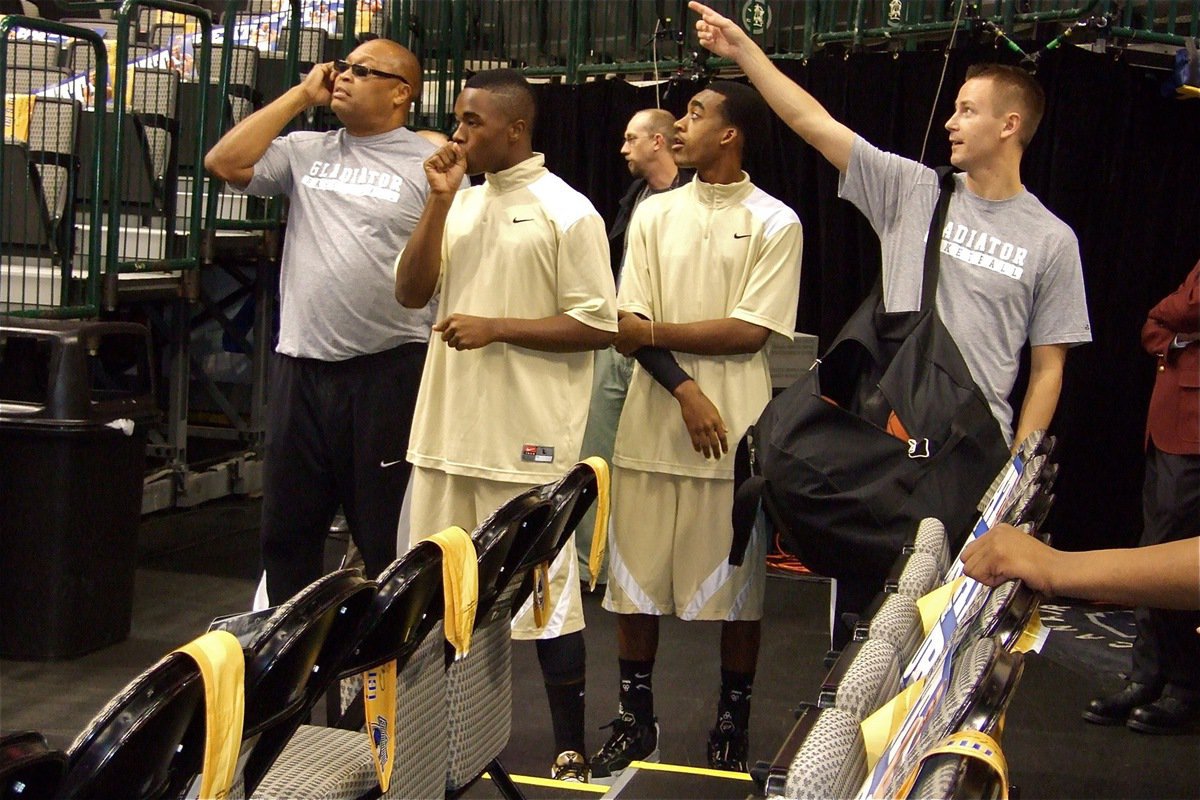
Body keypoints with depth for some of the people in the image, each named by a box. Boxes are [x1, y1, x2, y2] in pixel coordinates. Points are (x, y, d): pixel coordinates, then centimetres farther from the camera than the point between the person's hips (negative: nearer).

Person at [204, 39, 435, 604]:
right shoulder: (307, 152, 13)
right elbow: (224, 162, 2)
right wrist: (301, 95, 5)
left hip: (387, 370, -5)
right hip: (300, 367, 5)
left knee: (388, 536, 4)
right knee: (286, 529, 15)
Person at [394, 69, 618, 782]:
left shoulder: (567, 212, -7)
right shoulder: (460, 203, 14)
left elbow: (598, 326, -10)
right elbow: (411, 293, 6)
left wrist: (496, 329, -15)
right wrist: (440, 199, -2)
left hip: (526, 438, -7)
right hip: (449, 427, 7)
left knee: (546, 593, -1)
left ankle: (571, 751, 10)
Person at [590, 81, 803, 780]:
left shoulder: (775, 223, -1)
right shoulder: (654, 214, 10)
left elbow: (749, 332, -9)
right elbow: (630, 325, 2)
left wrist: (652, 332, -7)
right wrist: (687, 391, -13)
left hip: (736, 434, -3)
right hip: (651, 426, 3)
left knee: (738, 589, 5)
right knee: (634, 582, 7)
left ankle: (733, 728, 21)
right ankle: (636, 721, 21)